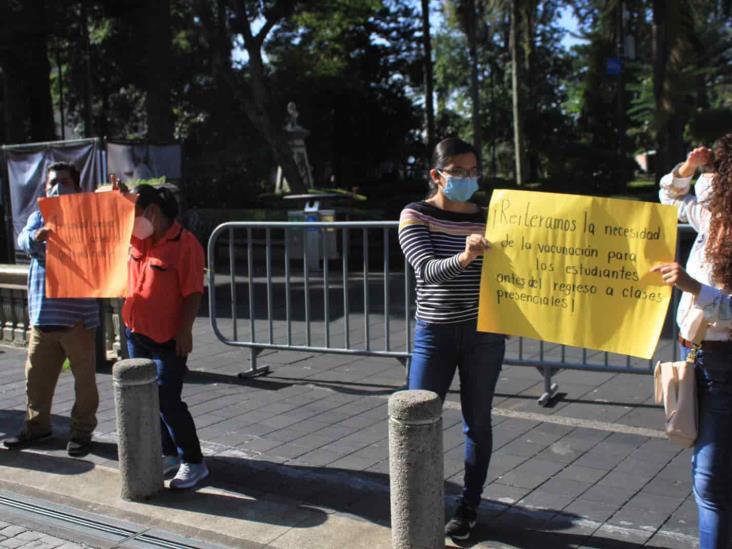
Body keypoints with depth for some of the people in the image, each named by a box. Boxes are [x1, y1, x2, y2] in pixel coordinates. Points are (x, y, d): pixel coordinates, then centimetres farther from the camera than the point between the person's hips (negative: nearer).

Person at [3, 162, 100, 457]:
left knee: (84, 376, 4)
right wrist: (37, 236, -30)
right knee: (36, 375, 13)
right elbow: (23, 240, -7)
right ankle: (36, 424, 30)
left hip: (77, 314, -4)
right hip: (42, 312, 4)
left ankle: (82, 429, 18)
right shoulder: (38, 216, 11)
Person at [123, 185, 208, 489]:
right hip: (135, 332, 8)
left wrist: (185, 331, -19)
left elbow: (193, 292, -17)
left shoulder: (185, 243, -16)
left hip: (167, 338, -8)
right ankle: (169, 454, 28)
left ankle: (193, 463, 6)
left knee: (168, 402, -7)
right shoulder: (136, 238, 6)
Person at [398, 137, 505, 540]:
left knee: (477, 422, 9)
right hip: (434, 332, -2)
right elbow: (426, 269, -21)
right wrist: (463, 257, -40)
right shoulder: (415, 215, -5)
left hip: (484, 334, 2)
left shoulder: (488, 219, 4)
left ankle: (469, 507, 25)